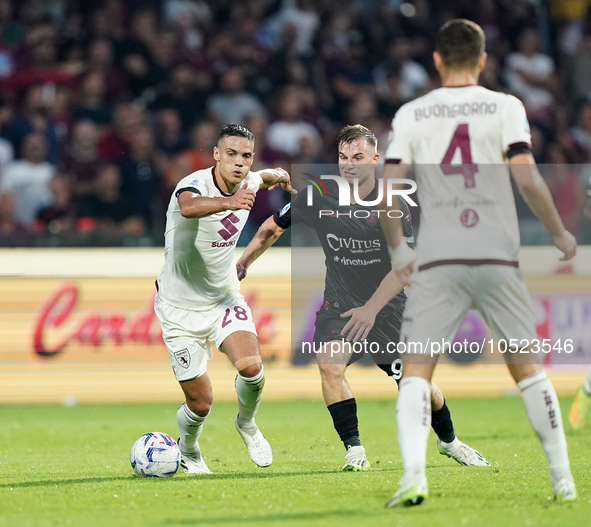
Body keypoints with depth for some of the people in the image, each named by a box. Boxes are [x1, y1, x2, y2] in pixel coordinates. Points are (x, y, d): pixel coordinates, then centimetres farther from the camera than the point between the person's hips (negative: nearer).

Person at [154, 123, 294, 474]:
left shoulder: (248, 183, -3)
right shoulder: (196, 183, -25)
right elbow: (189, 206, -52)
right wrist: (228, 202, -68)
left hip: (225, 298, 4)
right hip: (181, 309, -4)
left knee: (251, 367, -23)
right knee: (200, 403, -2)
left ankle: (247, 424, 9)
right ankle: (188, 451, 32)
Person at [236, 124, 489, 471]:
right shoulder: (319, 198, -9)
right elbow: (274, 227, 7)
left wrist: (371, 308, -27)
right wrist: (243, 263, 1)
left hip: (388, 306, -1)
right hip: (339, 305, 1)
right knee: (330, 364, -26)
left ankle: (449, 441, 33)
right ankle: (354, 450, -14)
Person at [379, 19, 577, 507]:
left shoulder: (411, 115, 4)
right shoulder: (505, 107, 0)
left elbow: (387, 189, 0)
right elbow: (527, 178, -10)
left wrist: (398, 249, 14)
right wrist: (560, 233, 3)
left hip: (437, 261, 0)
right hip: (497, 257, 0)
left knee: (416, 371, 0)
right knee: (528, 368, 13)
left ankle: (414, 471, -21)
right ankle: (562, 476, 13)